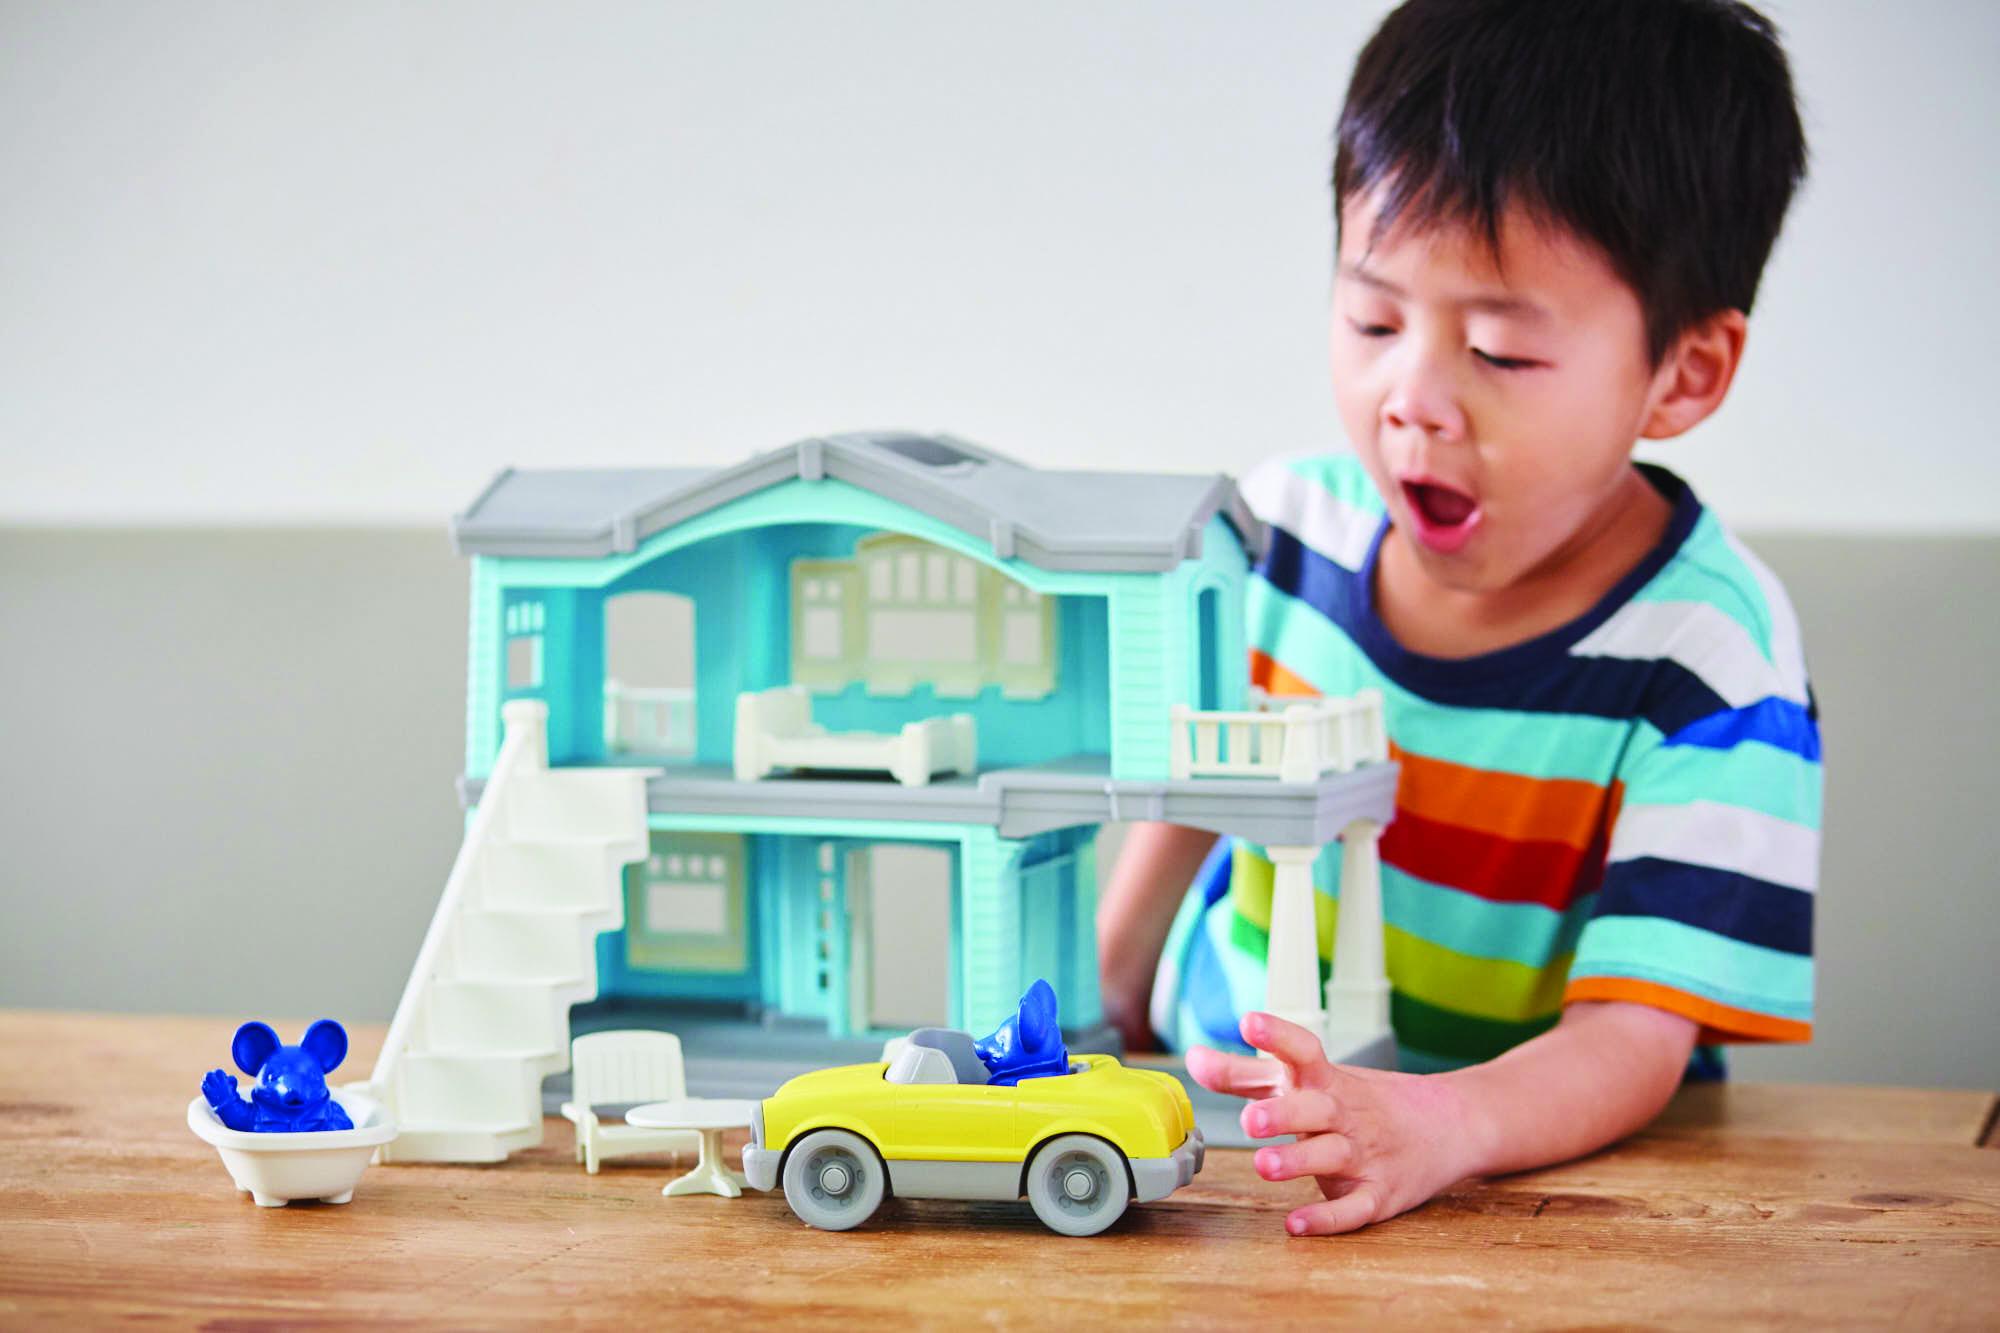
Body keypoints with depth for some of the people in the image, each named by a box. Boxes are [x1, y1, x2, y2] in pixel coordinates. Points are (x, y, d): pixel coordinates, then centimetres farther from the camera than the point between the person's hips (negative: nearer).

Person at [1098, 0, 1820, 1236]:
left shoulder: (1708, 656, -17)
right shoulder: (1294, 523, -2)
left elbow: (1631, 1039, -23)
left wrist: (1437, 1124, -43)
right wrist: (1118, 987, 28)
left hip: (1533, 1173, -4)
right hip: (1224, 1112, 4)